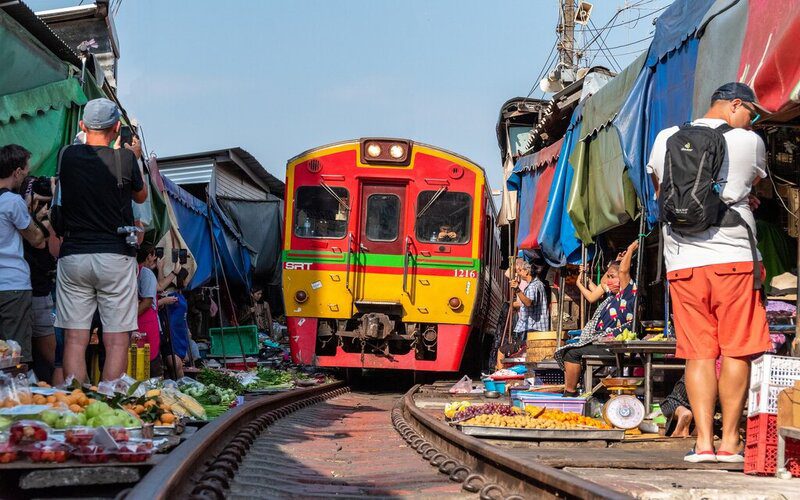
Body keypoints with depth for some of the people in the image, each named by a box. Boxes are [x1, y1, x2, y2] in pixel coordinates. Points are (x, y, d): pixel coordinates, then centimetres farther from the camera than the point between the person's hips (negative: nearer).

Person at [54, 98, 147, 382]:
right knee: (116, 341, 0)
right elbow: (141, 196, 14)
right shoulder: (125, 158, -5)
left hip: (73, 256, 2)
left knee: (75, 339, 2)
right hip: (115, 256, -2)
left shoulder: (68, 156, 3)